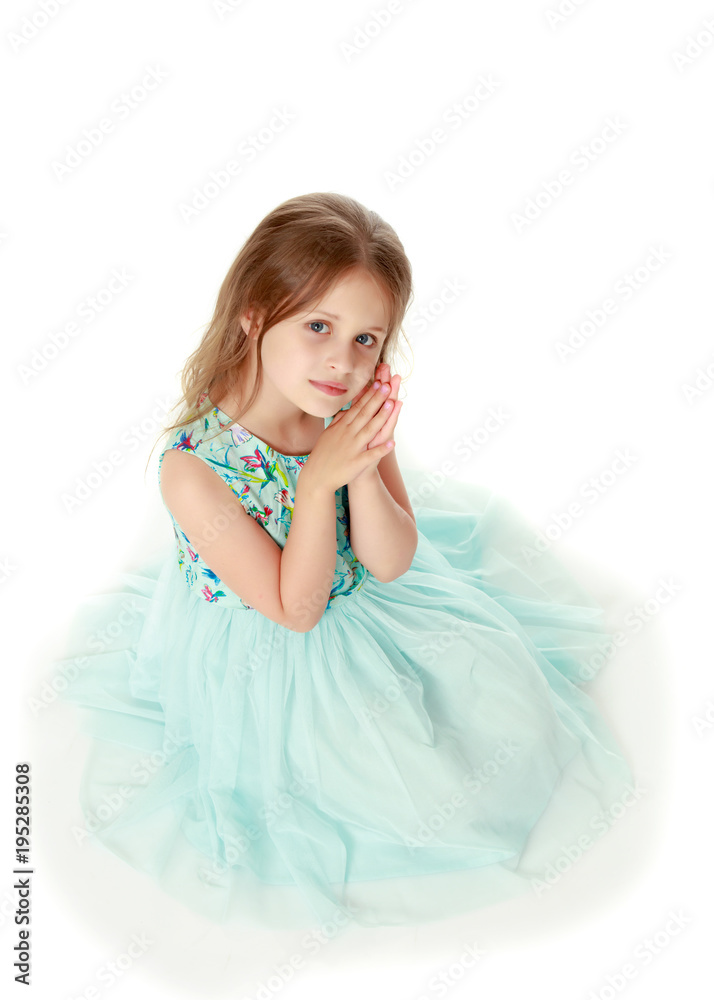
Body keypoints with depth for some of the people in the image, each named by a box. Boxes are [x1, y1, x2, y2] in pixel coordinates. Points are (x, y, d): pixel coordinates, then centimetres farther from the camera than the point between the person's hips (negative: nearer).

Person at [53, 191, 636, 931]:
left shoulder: (355, 416, -18)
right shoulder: (194, 468, -32)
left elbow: (391, 565, -14)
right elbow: (296, 610, -23)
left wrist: (363, 471, -33)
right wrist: (320, 478, -36)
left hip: (371, 606, 5)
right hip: (266, 666, -4)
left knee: (501, 705, 5)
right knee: (414, 780, -2)